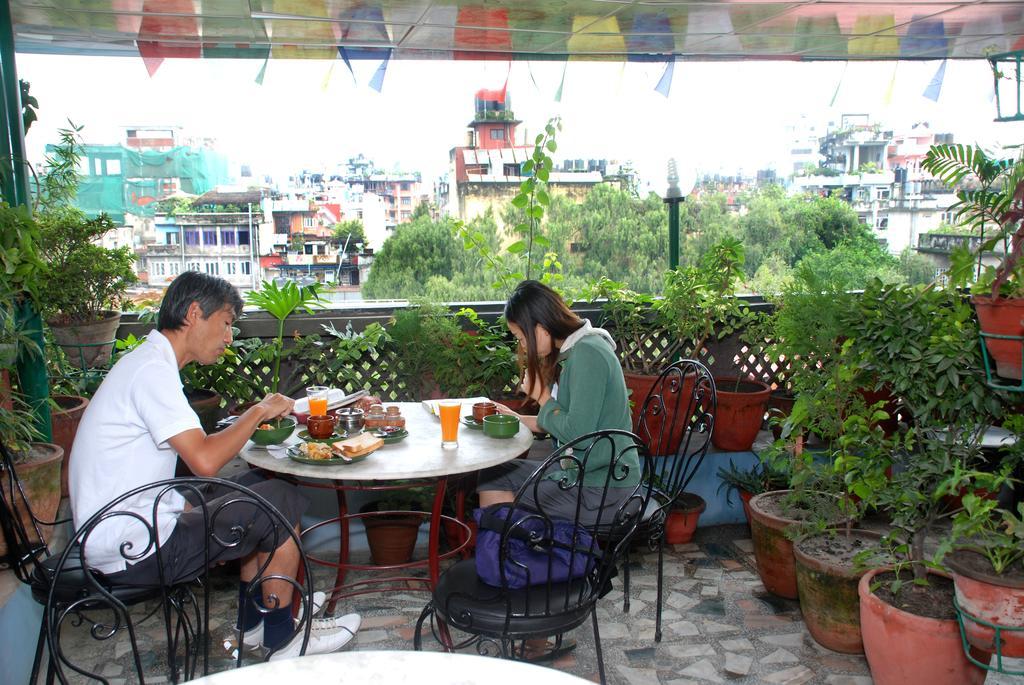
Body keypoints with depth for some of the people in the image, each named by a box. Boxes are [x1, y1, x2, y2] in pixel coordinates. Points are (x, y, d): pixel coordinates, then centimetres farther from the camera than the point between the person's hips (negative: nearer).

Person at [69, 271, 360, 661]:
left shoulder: (146, 363, 13)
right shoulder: (152, 369, -19)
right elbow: (205, 461, -28)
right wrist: (259, 411, -14)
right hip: (135, 554, -10)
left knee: (256, 487, 15)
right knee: (282, 501, -5)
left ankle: (252, 621, 22)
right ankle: (282, 639, 10)